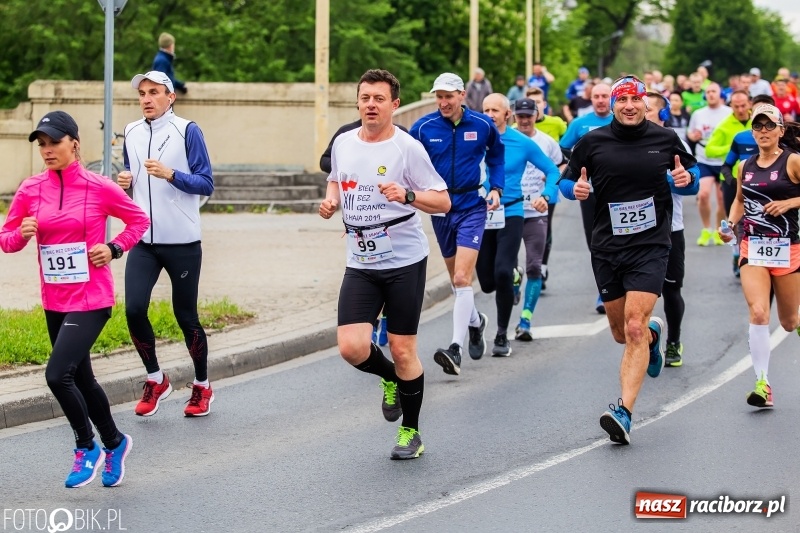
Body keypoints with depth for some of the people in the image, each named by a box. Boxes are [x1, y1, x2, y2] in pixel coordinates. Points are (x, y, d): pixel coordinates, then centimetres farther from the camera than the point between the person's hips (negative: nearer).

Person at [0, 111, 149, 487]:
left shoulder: (99, 188, -9)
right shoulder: (30, 190, 0)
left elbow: (139, 220, 5)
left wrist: (114, 248, -8)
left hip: (91, 300, -5)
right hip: (54, 302, 5)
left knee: (57, 374, -18)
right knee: (81, 379, 16)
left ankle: (87, 449, 3)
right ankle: (114, 443, 39)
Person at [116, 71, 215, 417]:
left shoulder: (187, 131, -5)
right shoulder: (131, 133, 9)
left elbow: (206, 184, -8)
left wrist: (170, 174, -24)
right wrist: (125, 183, -1)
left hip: (182, 242, -4)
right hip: (143, 242, 4)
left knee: (186, 316, 4)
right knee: (134, 310, -11)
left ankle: (202, 386, 23)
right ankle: (155, 379, 10)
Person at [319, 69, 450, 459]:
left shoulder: (408, 148, -10)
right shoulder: (343, 143, 5)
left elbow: (443, 202, -9)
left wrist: (408, 196, -27)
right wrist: (330, 199, 4)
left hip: (405, 261, -4)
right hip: (360, 264, 4)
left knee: (402, 350, 1)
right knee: (351, 347, -9)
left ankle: (411, 432, 19)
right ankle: (391, 379, 25)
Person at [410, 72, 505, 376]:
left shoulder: (482, 125, -5)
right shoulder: (423, 128, -5)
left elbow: (496, 155, 14)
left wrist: (496, 188, 2)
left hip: (472, 207, -3)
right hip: (439, 208, 3)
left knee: (462, 278, -15)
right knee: (456, 277, 17)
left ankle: (456, 348, -20)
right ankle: (475, 321, 45)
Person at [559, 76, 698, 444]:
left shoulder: (665, 140, 3)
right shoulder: (592, 143, 3)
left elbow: (691, 169, 16)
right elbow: (566, 180, 11)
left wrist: (687, 177, -8)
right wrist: (575, 188, -12)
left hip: (651, 246, -3)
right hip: (607, 248, 3)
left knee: (634, 329, -17)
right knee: (622, 333, 14)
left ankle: (624, 412, -21)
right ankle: (654, 332, 51)